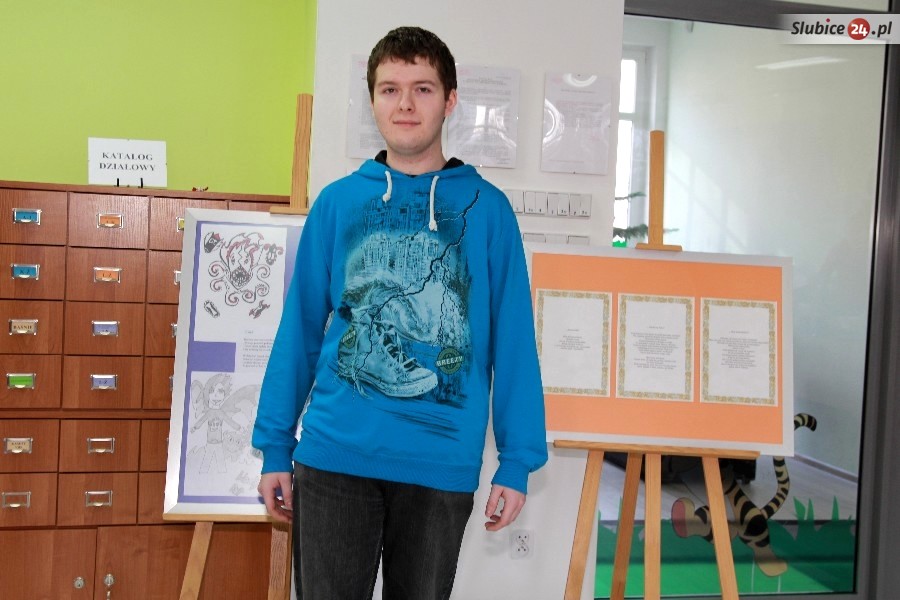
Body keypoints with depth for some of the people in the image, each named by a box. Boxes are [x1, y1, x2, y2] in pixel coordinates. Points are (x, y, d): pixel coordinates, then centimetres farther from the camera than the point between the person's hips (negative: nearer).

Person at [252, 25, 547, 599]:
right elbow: (300, 332, 6)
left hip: (443, 463, 0)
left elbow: (512, 342, 0)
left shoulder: (487, 208, 1)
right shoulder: (337, 202, 4)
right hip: (334, 454, 0)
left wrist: (517, 462, -4)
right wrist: (275, 445, 4)